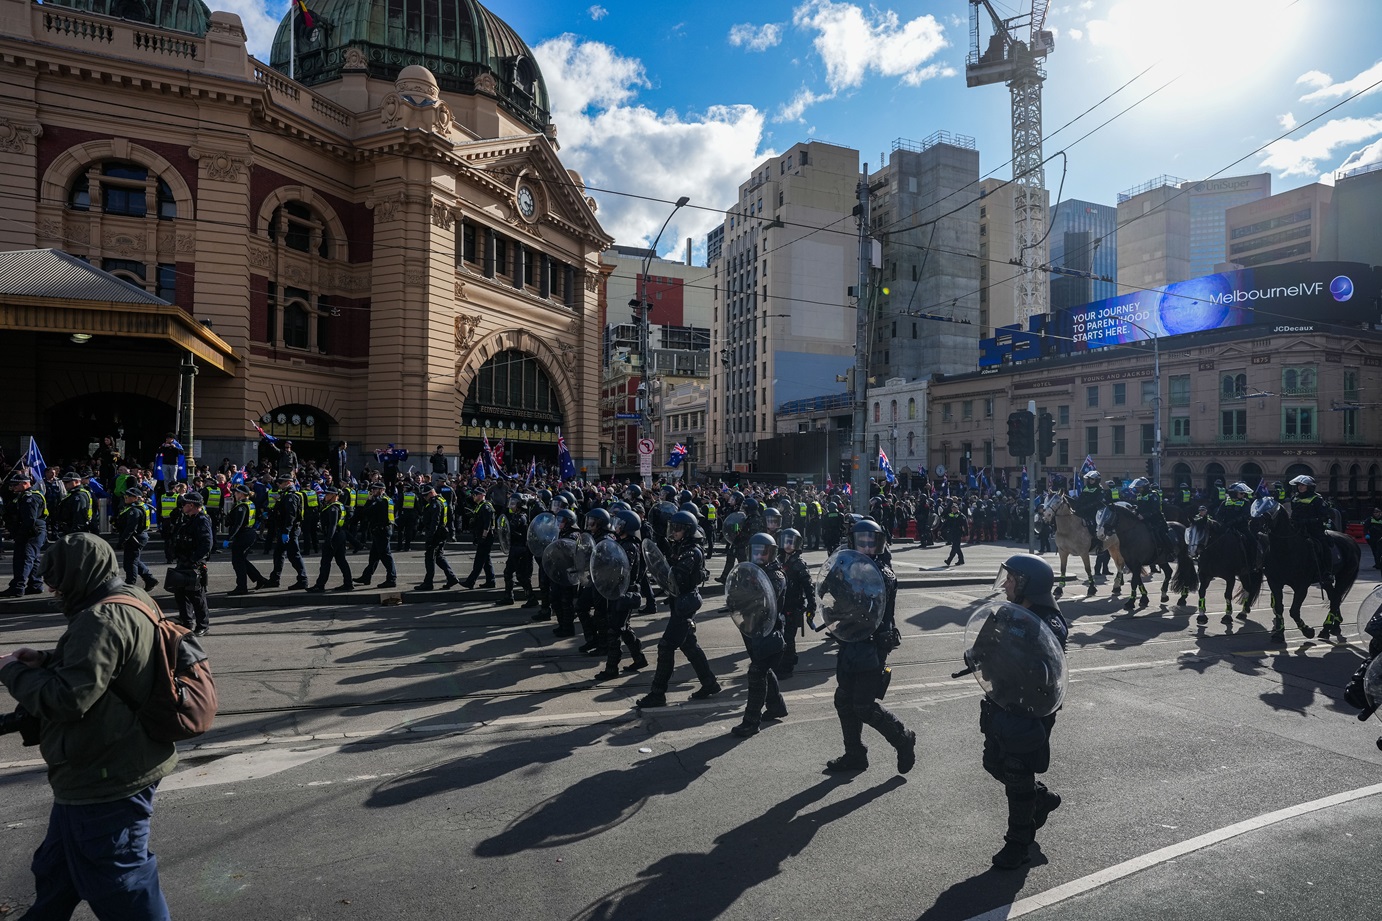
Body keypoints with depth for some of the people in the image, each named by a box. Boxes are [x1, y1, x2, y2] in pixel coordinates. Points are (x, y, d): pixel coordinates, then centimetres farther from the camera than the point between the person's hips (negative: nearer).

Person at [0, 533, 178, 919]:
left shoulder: (101, 620, -25)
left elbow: (68, 699, -27)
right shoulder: (134, 601, 6)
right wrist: (44, 660, 5)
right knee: (55, 872, 30)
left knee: (119, 885, 6)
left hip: (105, 780, -10)